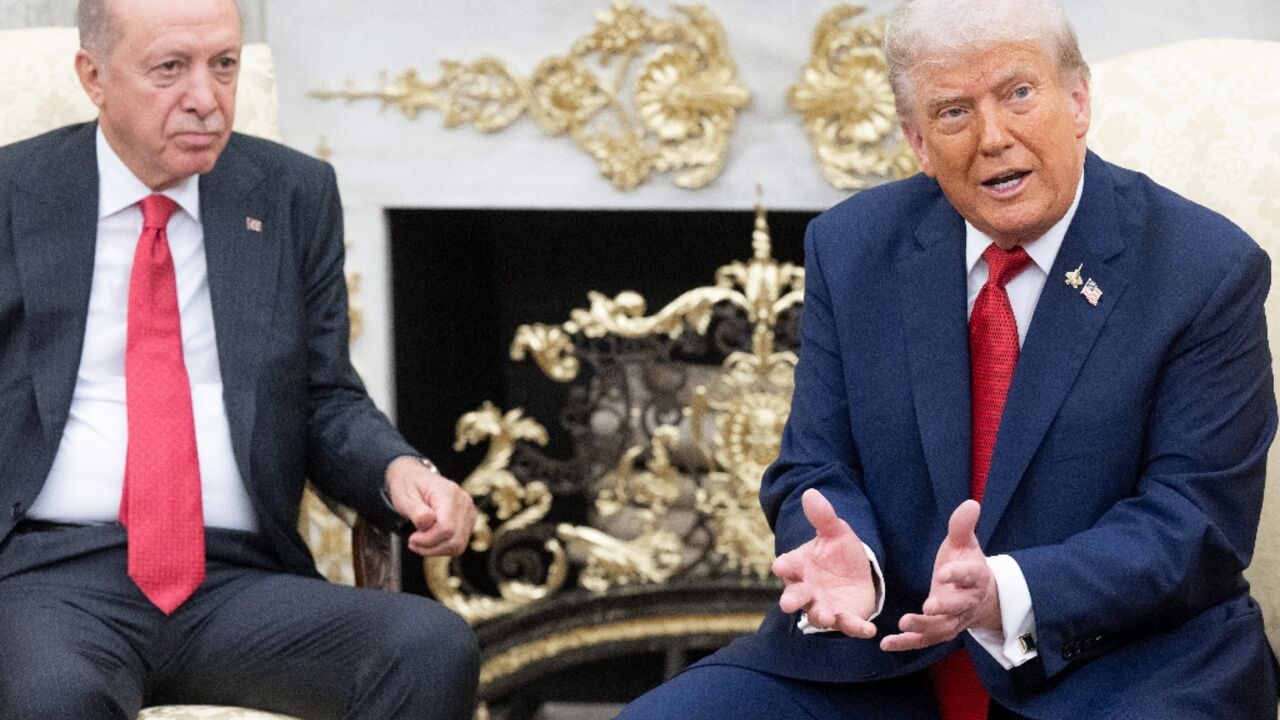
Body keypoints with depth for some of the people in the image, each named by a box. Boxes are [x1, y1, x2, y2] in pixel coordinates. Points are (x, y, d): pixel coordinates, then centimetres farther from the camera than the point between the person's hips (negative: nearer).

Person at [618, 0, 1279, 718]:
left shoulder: (1209, 272, -6)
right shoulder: (852, 248, 5)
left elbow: (1193, 520, -11)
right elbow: (815, 471, 6)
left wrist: (1006, 594, -28)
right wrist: (845, 563, -20)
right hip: (881, 661, 3)